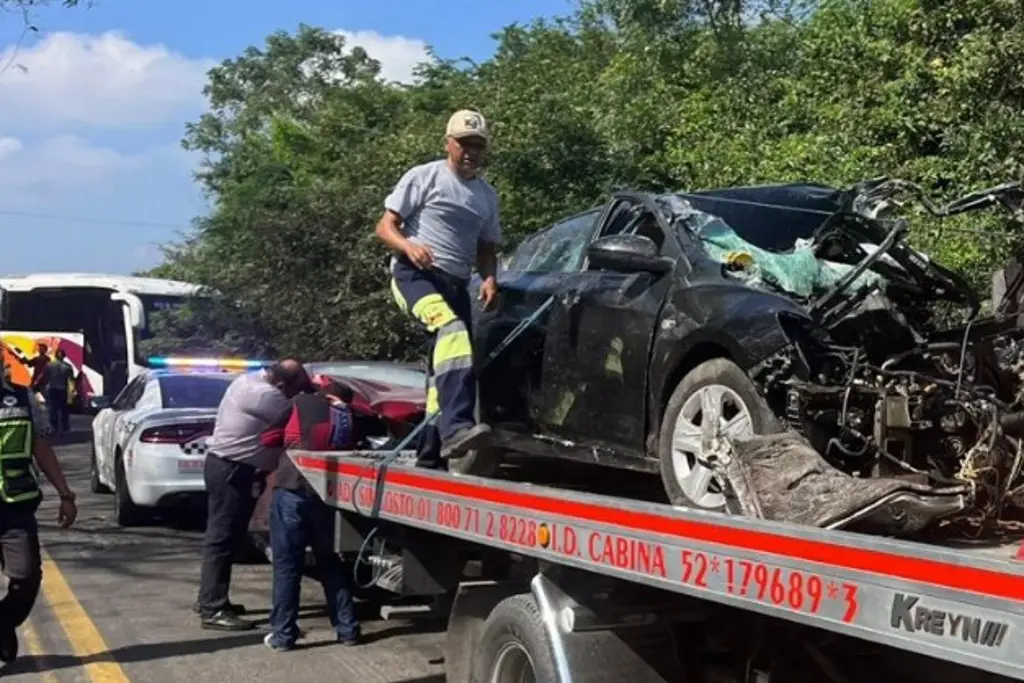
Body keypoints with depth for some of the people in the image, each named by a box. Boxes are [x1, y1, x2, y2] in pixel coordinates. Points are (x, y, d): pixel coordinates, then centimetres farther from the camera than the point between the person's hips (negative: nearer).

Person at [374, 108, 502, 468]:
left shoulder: (487, 195, 20)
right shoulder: (424, 176, 3)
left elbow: (486, 248, 26)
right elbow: (385, 226, -1)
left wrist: (489, 277, 4)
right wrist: (408, 245, -23)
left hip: (456, 283, 7)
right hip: (415, 274, -7)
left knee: (444, 368, 6)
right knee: (452, 329, -34)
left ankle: (432, 452, 14)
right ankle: (456, 426, -50)